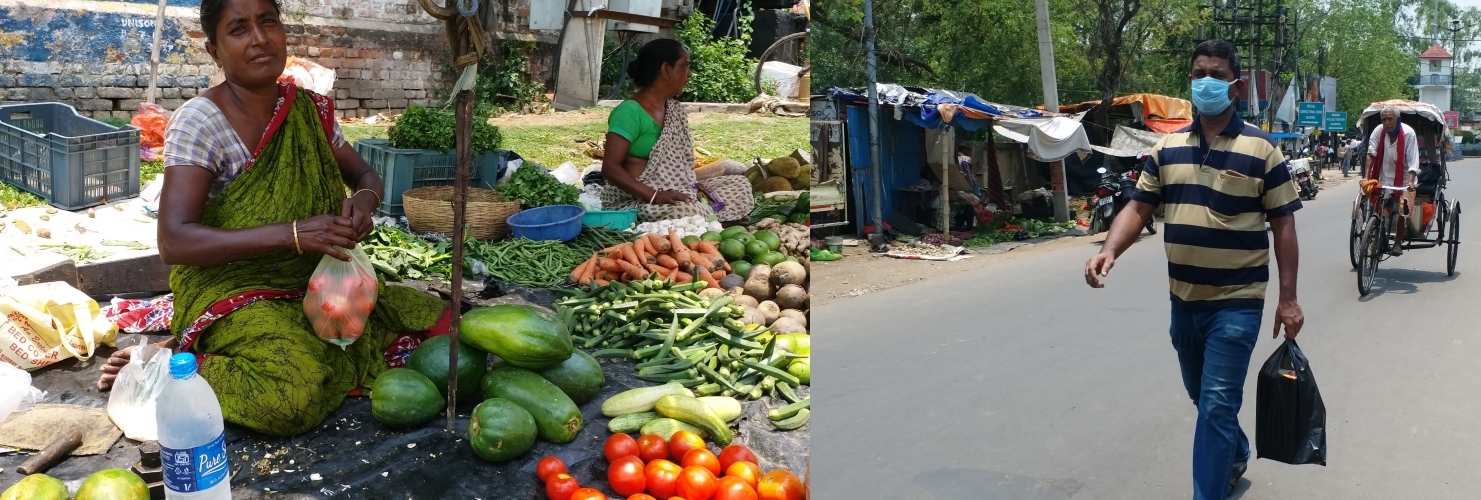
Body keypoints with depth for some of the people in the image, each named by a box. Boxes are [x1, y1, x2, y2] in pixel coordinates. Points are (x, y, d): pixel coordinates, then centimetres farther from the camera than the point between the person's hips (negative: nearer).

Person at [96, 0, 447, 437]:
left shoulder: (311, 111, 2)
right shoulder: (199, 121, -14)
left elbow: (366, 178, 16)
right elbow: (174, 242, -22)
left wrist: (363, 201, -11)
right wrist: (292, 234, -32)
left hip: (318, 284, 7)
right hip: (235, 295, -7)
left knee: (433, 319, -7)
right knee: (294, 395, -34)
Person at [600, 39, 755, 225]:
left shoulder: (675, 109, 13)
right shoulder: (629, 112, -14)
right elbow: (610, 167, -21)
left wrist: (694, 187, -3)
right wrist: (655, 196, -30)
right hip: (635, 200, -9)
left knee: (739, 183, 6)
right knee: (686, 212, -38)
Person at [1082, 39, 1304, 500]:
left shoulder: (1261, 150, -7)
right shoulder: (1167, 148, 5)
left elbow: (1283, 226, -5)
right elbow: (1138, 208, 4)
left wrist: (1288, 298, -8)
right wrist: (1109, 251, -15)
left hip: (1236, 303, -5)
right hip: (1183, 301, 5)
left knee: (1217, 406, -7)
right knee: (1202, 398, 22)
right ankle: (1236, 456, 48)